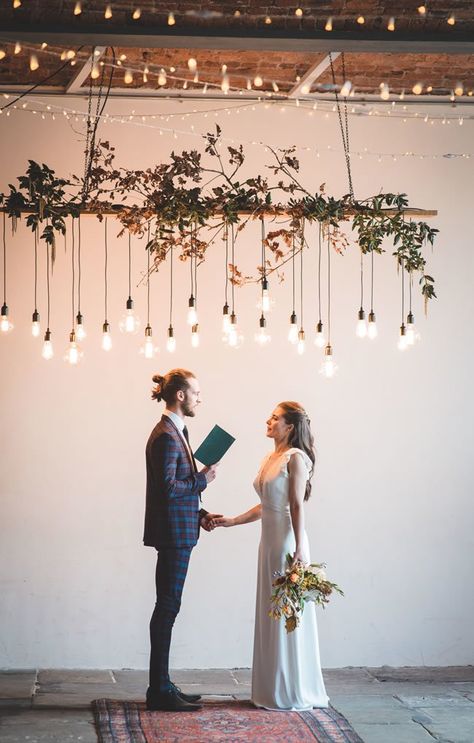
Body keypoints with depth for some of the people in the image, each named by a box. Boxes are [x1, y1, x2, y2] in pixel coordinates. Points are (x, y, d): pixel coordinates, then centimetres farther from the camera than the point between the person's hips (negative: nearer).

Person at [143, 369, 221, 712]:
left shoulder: (177, 432, 15)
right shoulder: (167, 436, -16)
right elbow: (168, 488, -23)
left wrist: (199, 514, 10)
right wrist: (203, 479, -11)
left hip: (178, 532, 10)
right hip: (172, 532, -10)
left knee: (168, 606, 12)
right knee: (168, 606, -5)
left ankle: (161, 686, 19)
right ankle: (160, 691, 1)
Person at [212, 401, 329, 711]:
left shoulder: (295, 458, -10)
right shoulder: (270, 459, 14)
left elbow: (297, 506, -15)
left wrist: (299, 550, -19)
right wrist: (233, 521, 14)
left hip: (288, 540, -9)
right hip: (270, 540, 9)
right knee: (271, 615, 10)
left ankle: (293, 693, 7)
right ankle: (274, 690, 17)